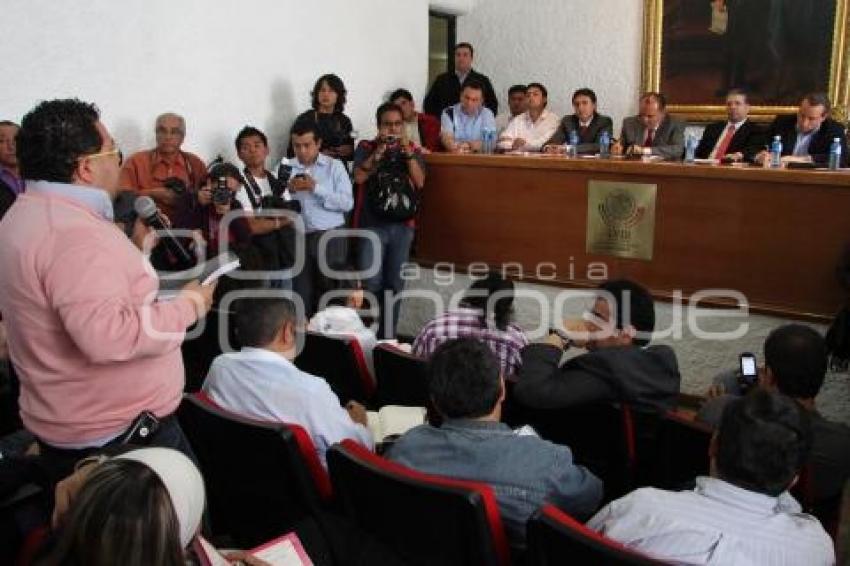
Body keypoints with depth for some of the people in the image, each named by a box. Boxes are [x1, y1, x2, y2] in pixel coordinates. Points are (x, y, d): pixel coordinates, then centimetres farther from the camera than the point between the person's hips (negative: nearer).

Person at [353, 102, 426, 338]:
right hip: (372, 225, -2)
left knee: (395, 284, 6)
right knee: (371, 284, -10)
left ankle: (388, 334, 15)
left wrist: (407, 151, -13)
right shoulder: (366, 147, 5)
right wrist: (380, 150, -14)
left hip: (403, 225, 2)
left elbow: (419, 182, -3)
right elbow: (359, 177, -10)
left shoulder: (413, 149, 10)